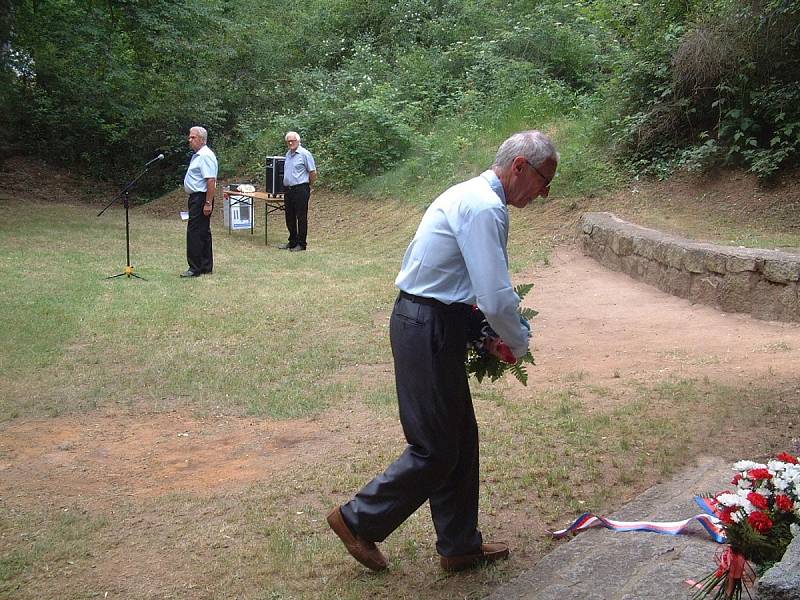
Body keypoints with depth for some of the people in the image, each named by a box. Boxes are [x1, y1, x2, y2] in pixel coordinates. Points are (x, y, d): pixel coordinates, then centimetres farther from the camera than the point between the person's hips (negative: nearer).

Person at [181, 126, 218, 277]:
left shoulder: (205, 156, -16)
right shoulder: (197, 155, 17)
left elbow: (211, 181, -23)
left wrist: (208, 203, -26)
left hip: (200, 198, -11)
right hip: (196, 198, 11)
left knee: (195, 233, -10)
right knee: (203, 232, 13)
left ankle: (195, 268, -7)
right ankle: (206, 266, 18)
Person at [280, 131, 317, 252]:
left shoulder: (305, 154, -8)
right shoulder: (288, 154, 15)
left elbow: (313, 173, -8)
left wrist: (306, 185, 2)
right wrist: (286, 186, 19)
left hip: (300, 189, -8)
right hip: (287, 189, 8)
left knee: (301, 218, -2)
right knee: (290, 218, 12)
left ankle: (301, 244, 4)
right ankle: (292, 242, 23)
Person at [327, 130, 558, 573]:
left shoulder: (472, 195, 14)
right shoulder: (486, 208, -19)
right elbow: (497, 300, -23)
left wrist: (502, 334, 17)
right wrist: (519, 345, -4)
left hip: (429, 322, 10)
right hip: (429, 330, -10)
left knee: (460, 438, 16)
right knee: (436, 449, 0)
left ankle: (459, 546, 28)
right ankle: (358, 520, 16)